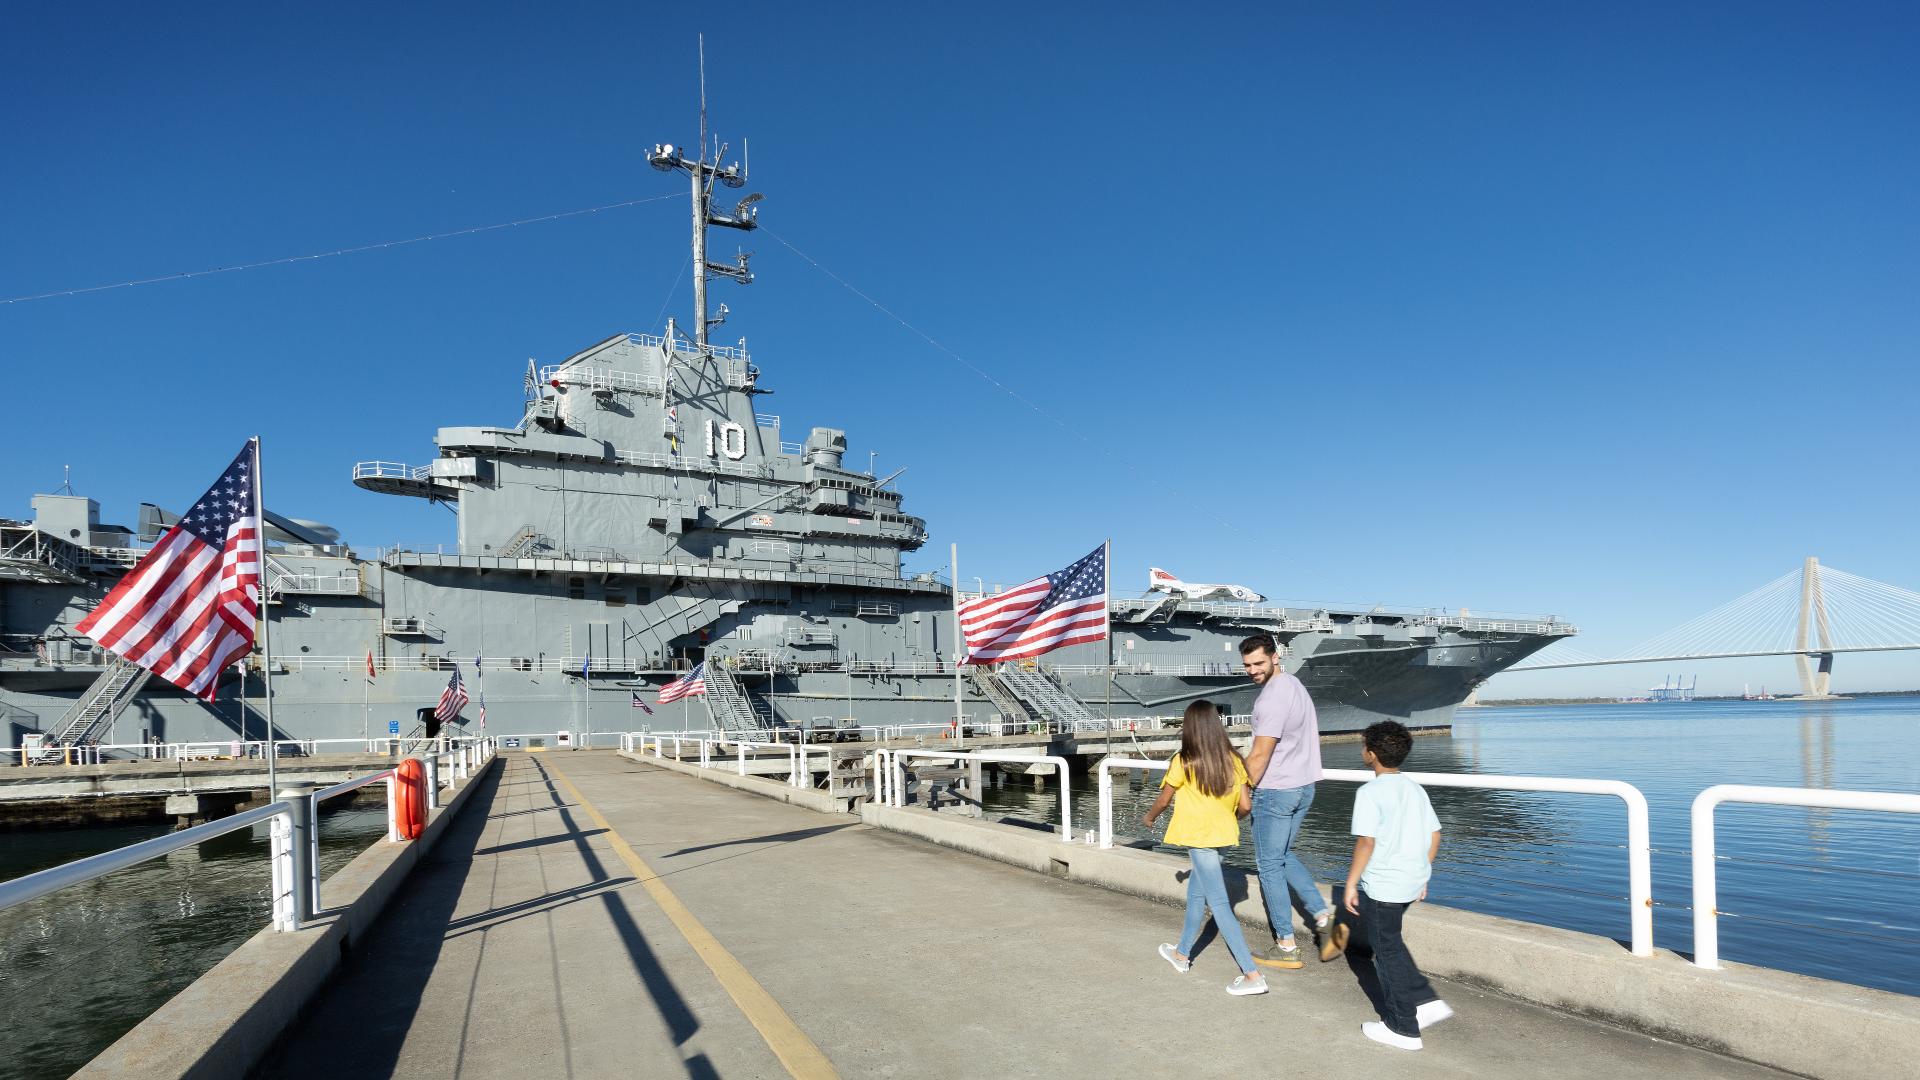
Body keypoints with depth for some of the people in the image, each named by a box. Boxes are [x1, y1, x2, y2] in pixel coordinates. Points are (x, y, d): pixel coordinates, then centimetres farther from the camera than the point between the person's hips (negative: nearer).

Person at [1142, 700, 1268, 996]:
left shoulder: (1184, 762, -14)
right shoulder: (1232, 760, -3)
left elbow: (1163, 800, -1)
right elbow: (1245, 805, -2)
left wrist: (1149, 817, 20)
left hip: (1198, 838, -6)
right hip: (1222, 834, 6)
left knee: (1220, 905, -2)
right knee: (1196, 893, 22)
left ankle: (1252, 975, -5)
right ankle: (1182, 954, 38)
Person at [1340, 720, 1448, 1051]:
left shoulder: (1370, 792, -17)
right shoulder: (1415, 789, 7)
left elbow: (1366, 842, -21)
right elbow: (1434, 835, 10)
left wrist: (1351, 884, -13)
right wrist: (1422, 874, 20)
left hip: (1380, 885, -8)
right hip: (1413, 881, 8)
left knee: (1387, 952, 6)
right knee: (1391, 943, 25)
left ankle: (1402, 1028, 15)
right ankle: (1427, 1001, 22)